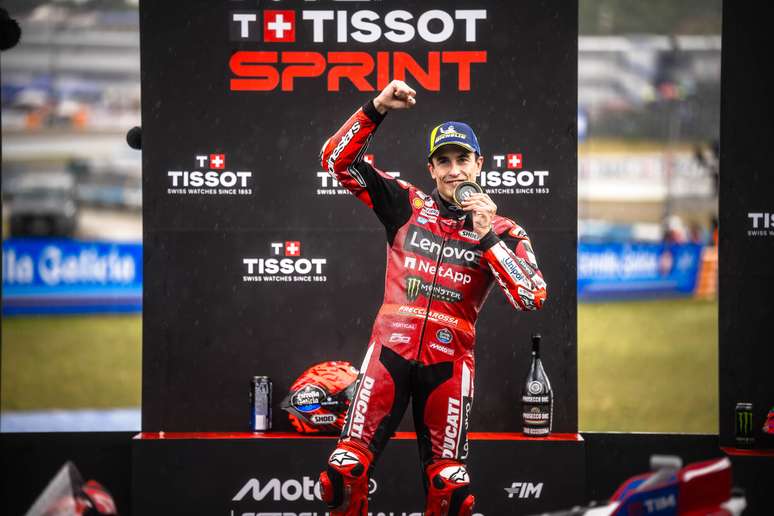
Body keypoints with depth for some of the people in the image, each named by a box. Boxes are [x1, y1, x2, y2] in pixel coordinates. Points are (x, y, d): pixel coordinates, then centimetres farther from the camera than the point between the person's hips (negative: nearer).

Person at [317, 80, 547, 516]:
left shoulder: (503, 232, 4)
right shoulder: (407, 205, 6)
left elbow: (533, 298, -11)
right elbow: (338, 160, 3)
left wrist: (486, 236, -15)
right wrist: (377, 108, -9)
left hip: (449, 362, 0)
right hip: (391, 349, 0)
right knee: (345, 472, -9)